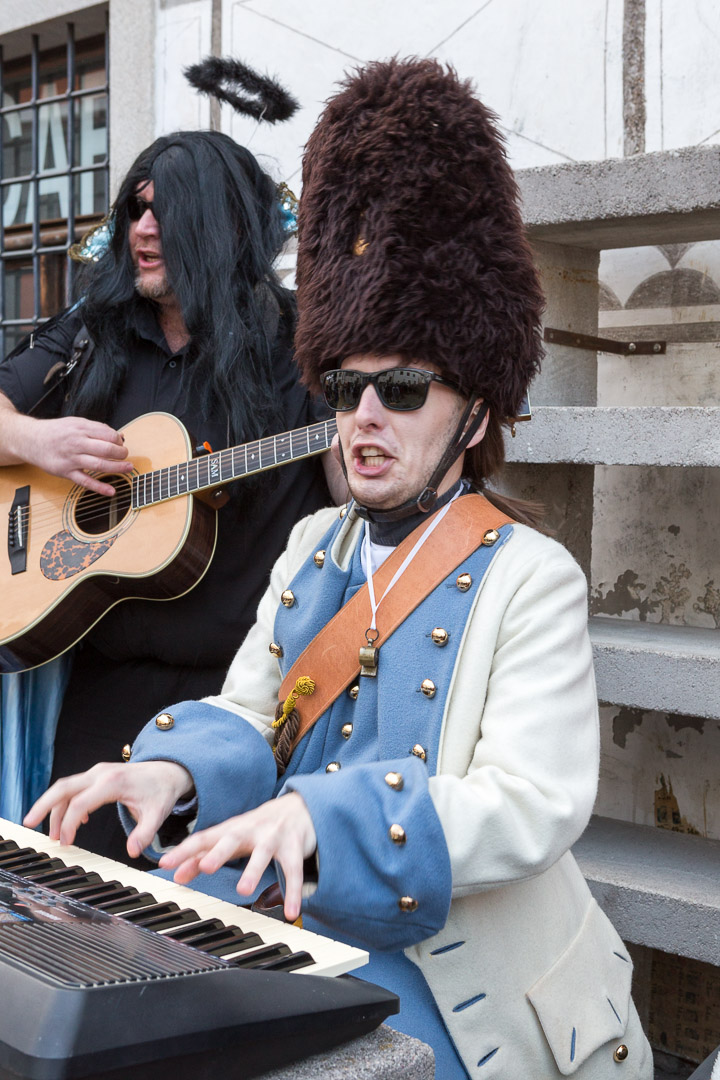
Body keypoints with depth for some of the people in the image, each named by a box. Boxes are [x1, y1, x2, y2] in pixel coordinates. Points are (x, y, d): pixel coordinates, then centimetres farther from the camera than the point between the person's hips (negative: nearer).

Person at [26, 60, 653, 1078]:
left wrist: (319, 818, -33)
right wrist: (173, 774, -17)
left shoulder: (529, 576, -10)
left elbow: (534, 803, -19)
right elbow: (247, 712, 7)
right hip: (275, 913, 6)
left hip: (439, 960, -5)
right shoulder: (315, 544, 10)